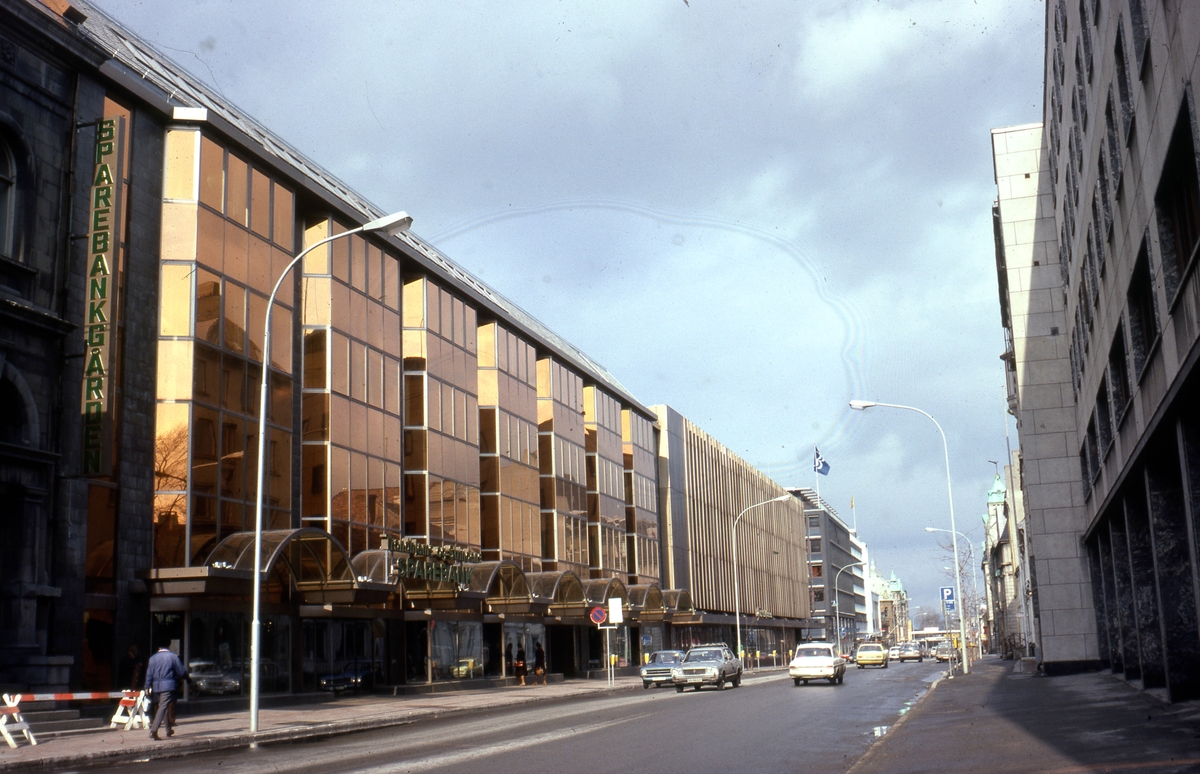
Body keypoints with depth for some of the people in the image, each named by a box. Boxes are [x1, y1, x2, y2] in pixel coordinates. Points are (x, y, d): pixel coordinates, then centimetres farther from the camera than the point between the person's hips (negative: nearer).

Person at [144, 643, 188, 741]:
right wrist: (186, 677, 19)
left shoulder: (153, 658, 8)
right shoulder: (173, 657, -2)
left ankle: (169, 730, 27)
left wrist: (147, 687, 6)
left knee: (165, 707, 18)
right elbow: (181, 671, 0)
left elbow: (149, 674, 4)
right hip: (168, 686, -5)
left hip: (156, 687, 5)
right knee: (163, 707, -10)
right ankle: (154, 730, -24)